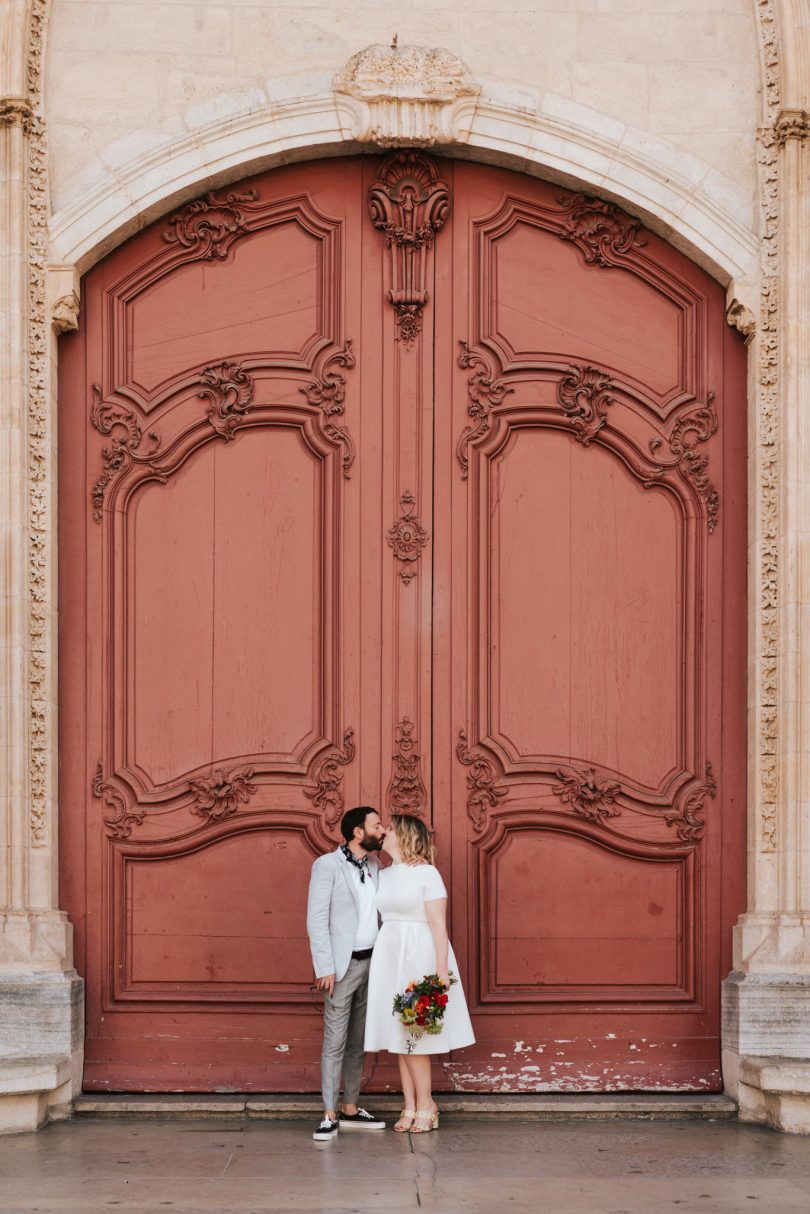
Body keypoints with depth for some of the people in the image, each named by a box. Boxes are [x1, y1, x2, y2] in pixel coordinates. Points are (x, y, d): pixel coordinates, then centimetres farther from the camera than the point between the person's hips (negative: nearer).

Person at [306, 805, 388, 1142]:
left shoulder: (374, 865, 10)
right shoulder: (327, 865, -10)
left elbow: (376, 913, 13)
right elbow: (316, 919, -12)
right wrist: (324, 969, -17)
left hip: (370, 963, 7)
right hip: (342, 965, -7)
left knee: (358, 1041, 12)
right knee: (335, 1042, -5)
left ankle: (350, 1109, 19)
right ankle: (329, 1116, -1)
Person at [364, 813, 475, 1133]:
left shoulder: (427, 873, -7)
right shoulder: (383, 876, 13)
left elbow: (438, 924, -11)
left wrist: (442, 970, -17)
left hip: (418, 955, -6)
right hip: (389, 956, 6)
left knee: (413, 1035, -6)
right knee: (400, 1034, 6)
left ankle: (425, 1105, 4)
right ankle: (411, 1106, 10)